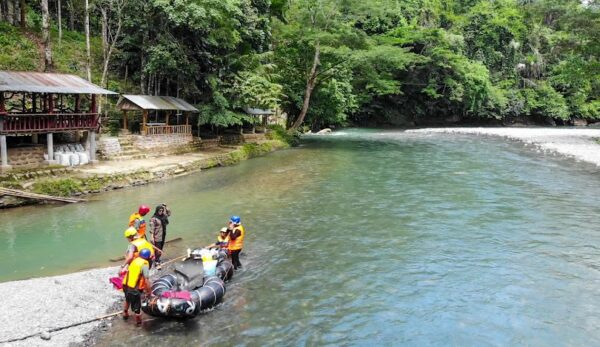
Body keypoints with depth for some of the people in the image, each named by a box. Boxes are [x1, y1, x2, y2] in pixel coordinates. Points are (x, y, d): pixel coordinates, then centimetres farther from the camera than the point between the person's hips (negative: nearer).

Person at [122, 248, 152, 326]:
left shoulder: (135, 260, 6)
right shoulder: (144, 264, -15)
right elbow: (146, 280, -20)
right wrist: (149, 291, -8)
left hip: (126, 285, 7)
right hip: (134, 289, -7)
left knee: (127, 300, 35)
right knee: (137, 307, 14)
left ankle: (125, 314, 56)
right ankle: (138, 321, 32)